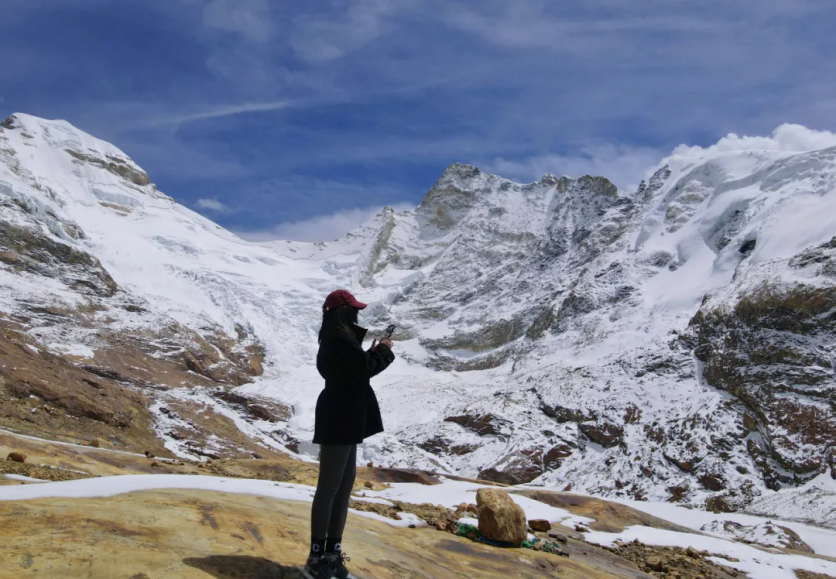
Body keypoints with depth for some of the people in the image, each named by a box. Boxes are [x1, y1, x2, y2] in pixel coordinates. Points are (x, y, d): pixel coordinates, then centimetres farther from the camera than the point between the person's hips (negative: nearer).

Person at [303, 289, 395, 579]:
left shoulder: (336, 337, 17)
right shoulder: (340, 337, -16)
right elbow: (365, 367, -22)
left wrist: (373, 349, 6)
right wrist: (384, 350, -5)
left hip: (344, 418, 11)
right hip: (340, 419, -11)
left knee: (345, 484, 13)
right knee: (330, 487, -6)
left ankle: (332, 555, 20)